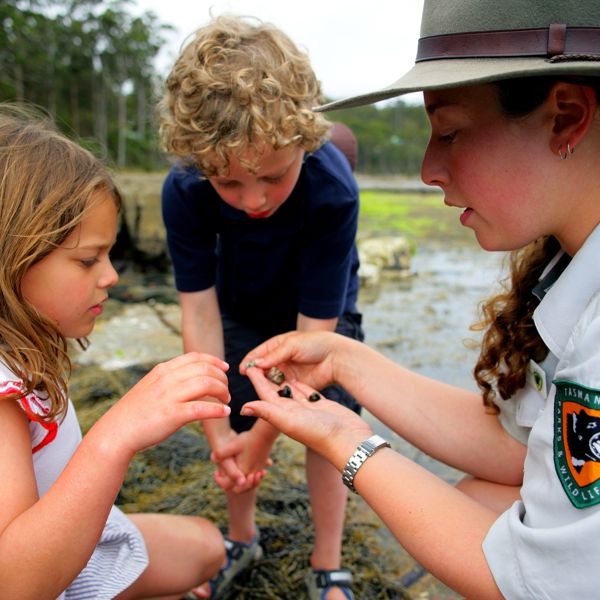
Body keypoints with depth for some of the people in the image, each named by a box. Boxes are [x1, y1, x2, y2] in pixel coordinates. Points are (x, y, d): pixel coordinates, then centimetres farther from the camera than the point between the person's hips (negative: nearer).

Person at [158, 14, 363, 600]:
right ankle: (242, 539, 34)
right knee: (236, 426, 7)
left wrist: (263, 435, -29)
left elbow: (313, 330, -34)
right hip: (243, 313, 3)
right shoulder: (183, 190, -32)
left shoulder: (333, 190, -39)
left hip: (322, 313, -2)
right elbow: (199, 313, -27)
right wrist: (218, 430, -28)